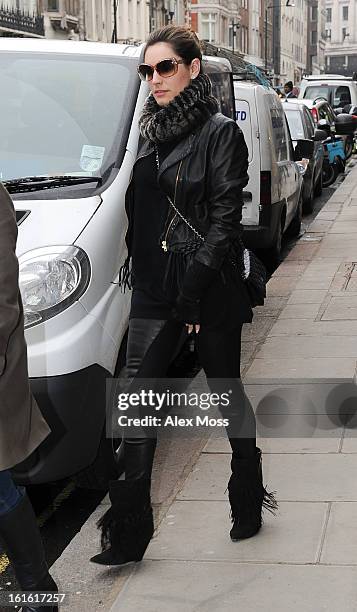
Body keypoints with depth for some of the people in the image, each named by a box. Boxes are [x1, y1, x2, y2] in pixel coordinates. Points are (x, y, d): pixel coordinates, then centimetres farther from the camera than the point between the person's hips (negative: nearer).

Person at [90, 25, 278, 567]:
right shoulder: (152, 132, 12)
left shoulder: (220, 133, -8)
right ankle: (128, 531, 6)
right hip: (154, 291, 6)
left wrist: (194, 290, -18)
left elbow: (225, 219, -14)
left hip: (209, 290, -6)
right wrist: (136, 264, 10)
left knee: (227, 394, 9)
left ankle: (248, 498, 30)